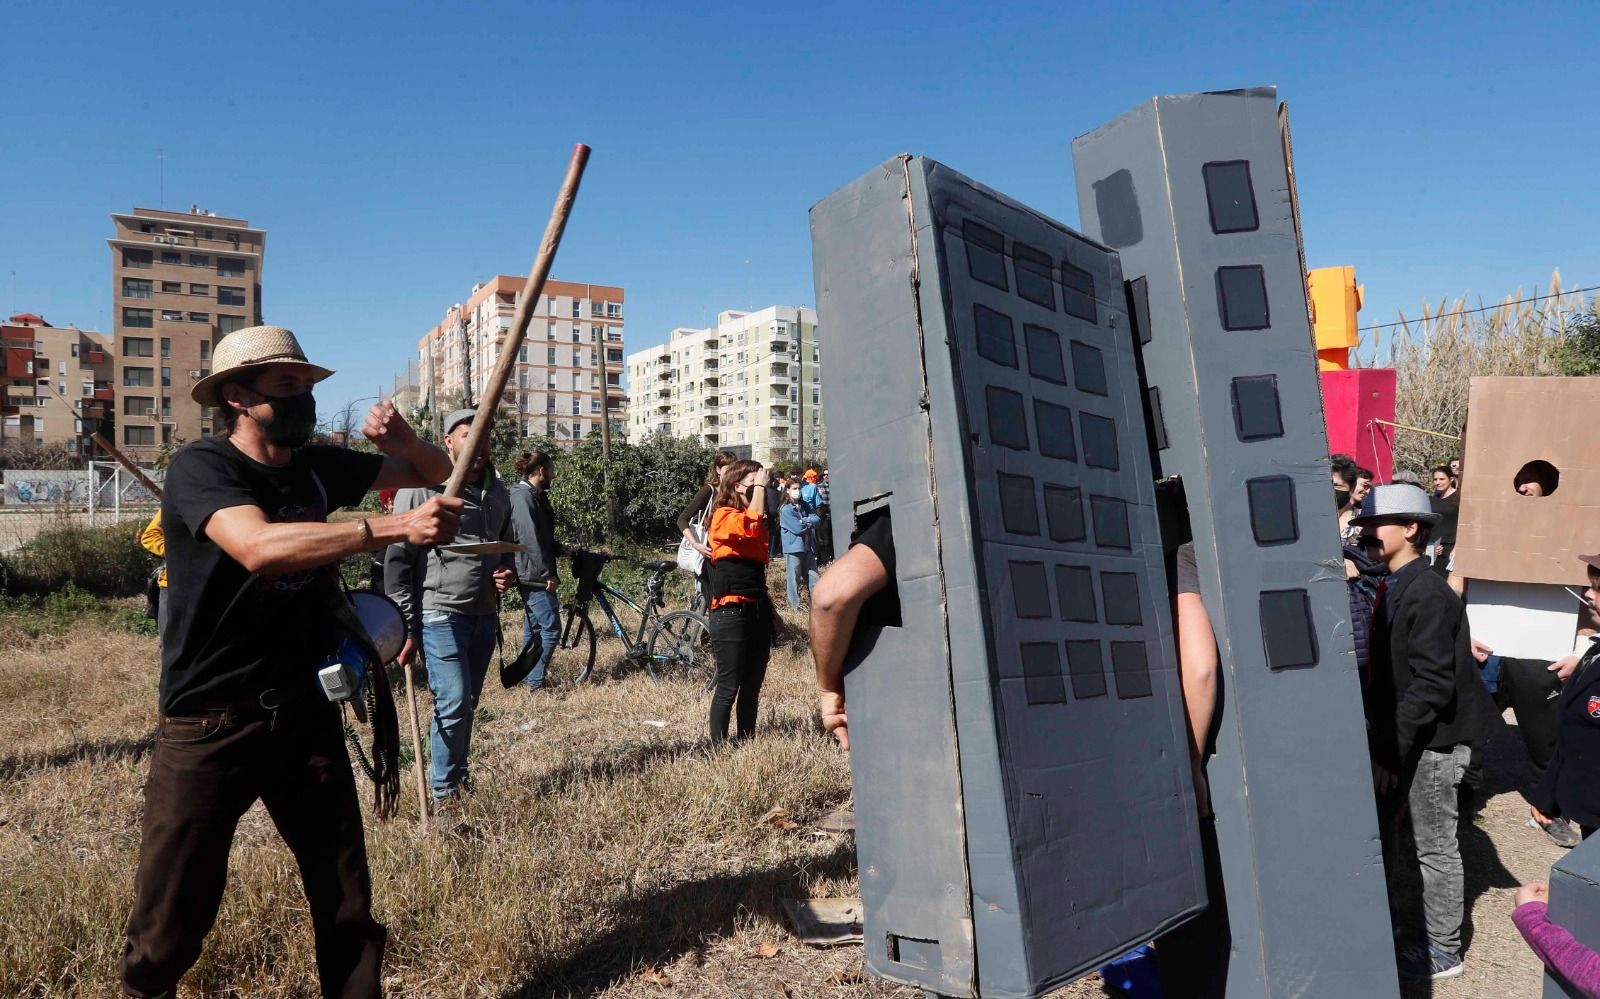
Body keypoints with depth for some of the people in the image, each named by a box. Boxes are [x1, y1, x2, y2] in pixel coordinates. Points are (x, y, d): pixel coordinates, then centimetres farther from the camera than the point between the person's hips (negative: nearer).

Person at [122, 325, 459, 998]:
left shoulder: (318, 466, 6)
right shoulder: (200, 467, -11)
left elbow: (436, 476, 14)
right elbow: (260, 547, -31)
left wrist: (403, 442, -8)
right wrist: (395, 527, -35)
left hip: (306, 715, 5)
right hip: (211, 723, -5)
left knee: (348, 906, 11)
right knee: (171, 924, 5)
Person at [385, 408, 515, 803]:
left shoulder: (498, 493, 10)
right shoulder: (421, 489, -10)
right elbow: (397, 562, -9)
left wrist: (508, 571, 1)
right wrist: (406, 627, -11)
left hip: (485, 617, 6)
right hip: (440, 616, -6)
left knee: (468, 703, 14)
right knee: (453, 703, -10)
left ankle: (459, 776, 30)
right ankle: (444, 793, 6)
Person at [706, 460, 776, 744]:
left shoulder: (757, 520, 18)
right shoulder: (724, 516, -9)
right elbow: (750, 527, -30)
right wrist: (760, 486, -20)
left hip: (758, 611, 8)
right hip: (731, 614, -8)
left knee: (752, 686, 13)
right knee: (728, 688, -3)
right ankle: (718, 747, 5)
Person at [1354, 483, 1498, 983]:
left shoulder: (1427, 594, -20)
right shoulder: (1396, 588, 6)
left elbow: (1431, 684, -23)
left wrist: (1390, 748, -21)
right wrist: (1379, 736, 6)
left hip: (1430, 741, -8)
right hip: (1399, 736, 8)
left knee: (1435, 849, 7)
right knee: (1378, 834, 17)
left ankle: (1444, 952, 23)